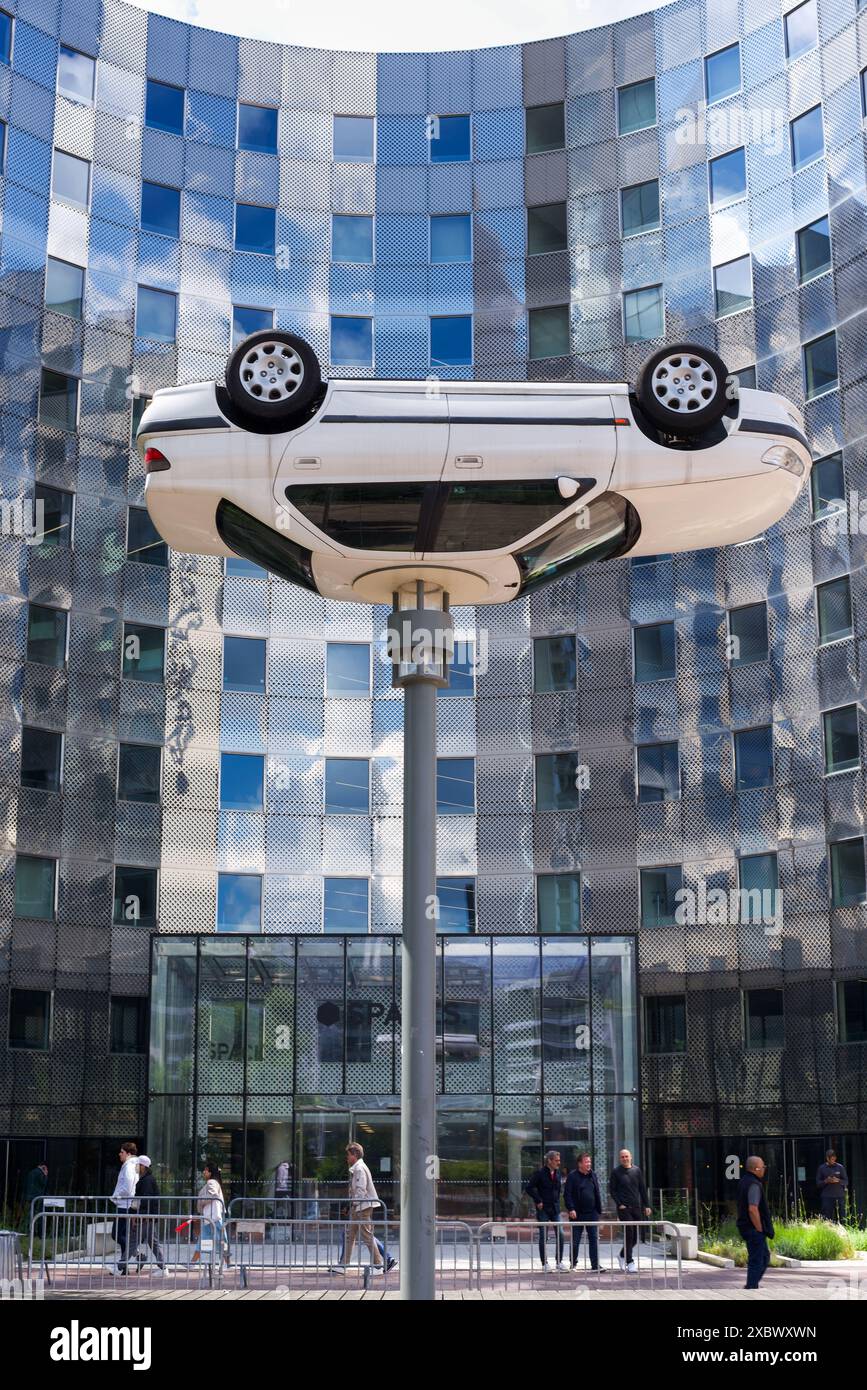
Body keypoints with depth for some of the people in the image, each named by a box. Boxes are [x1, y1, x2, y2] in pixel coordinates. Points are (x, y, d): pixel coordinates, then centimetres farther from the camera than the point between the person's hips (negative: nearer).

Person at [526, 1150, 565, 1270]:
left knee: (560, 1235, -1)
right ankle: (544, 1264, 9)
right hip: (543, 1210, -5)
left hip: (555, 1209, 5)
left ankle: (559, 1262, 9)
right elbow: (529, 1188, -10)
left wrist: (557, 1201, 11)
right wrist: (538, 1201, -12)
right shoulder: (540, 1173, -10)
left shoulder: (558, 1173, 8)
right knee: (543, 1237, 1)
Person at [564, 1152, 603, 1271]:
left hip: (592, 1213, 4)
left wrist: (599, 1210, 11)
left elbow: (597, 1194, 15)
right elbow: (567, 1194, -8)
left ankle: (595, 1265, 4)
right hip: (577, 1214, -4)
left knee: (594, 1239, 1)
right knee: (575, 1240, 5)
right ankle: (573, 1264, 18)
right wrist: (571, 1209, -17)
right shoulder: (572, 1176, -5)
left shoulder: (593, 1175, 10)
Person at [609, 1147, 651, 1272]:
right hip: (624, 1208, -4)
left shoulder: (637, 1171, 8)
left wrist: (646, 1205, 7)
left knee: (635, 1236, 6)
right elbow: (612, 1190, 1)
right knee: (629, 1234, -12)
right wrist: (619, 1204, -10)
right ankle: (629, 1262, -6)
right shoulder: (616, 1172, 0)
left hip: (636, 1207, 4)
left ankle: (622, 1256, 27)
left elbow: (643, 1189, 12)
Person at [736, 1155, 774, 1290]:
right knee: (756, 1260, -3)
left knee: (765, 1257, 20)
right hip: (754, 1228, -10)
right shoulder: (754, 1184, -19)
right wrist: (760, 1229, -18)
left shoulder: (744, 1181, 13)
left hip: (746, 1227, 10)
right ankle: (751, 1288, 0)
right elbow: (752, 1209, -26)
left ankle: (751, 1287, 22)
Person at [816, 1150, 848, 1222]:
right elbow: (818, 1183, 7)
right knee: (827, 1219, -6)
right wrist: (826, 1181, -11)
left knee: (842, 1218, -2)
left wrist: (838, 1181, -11)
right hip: (826, 1197, -1)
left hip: (839, 1196, 1)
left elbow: (846, 1182, 8)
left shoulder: (840, 1167, 8)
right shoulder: (821, 1168, 8)